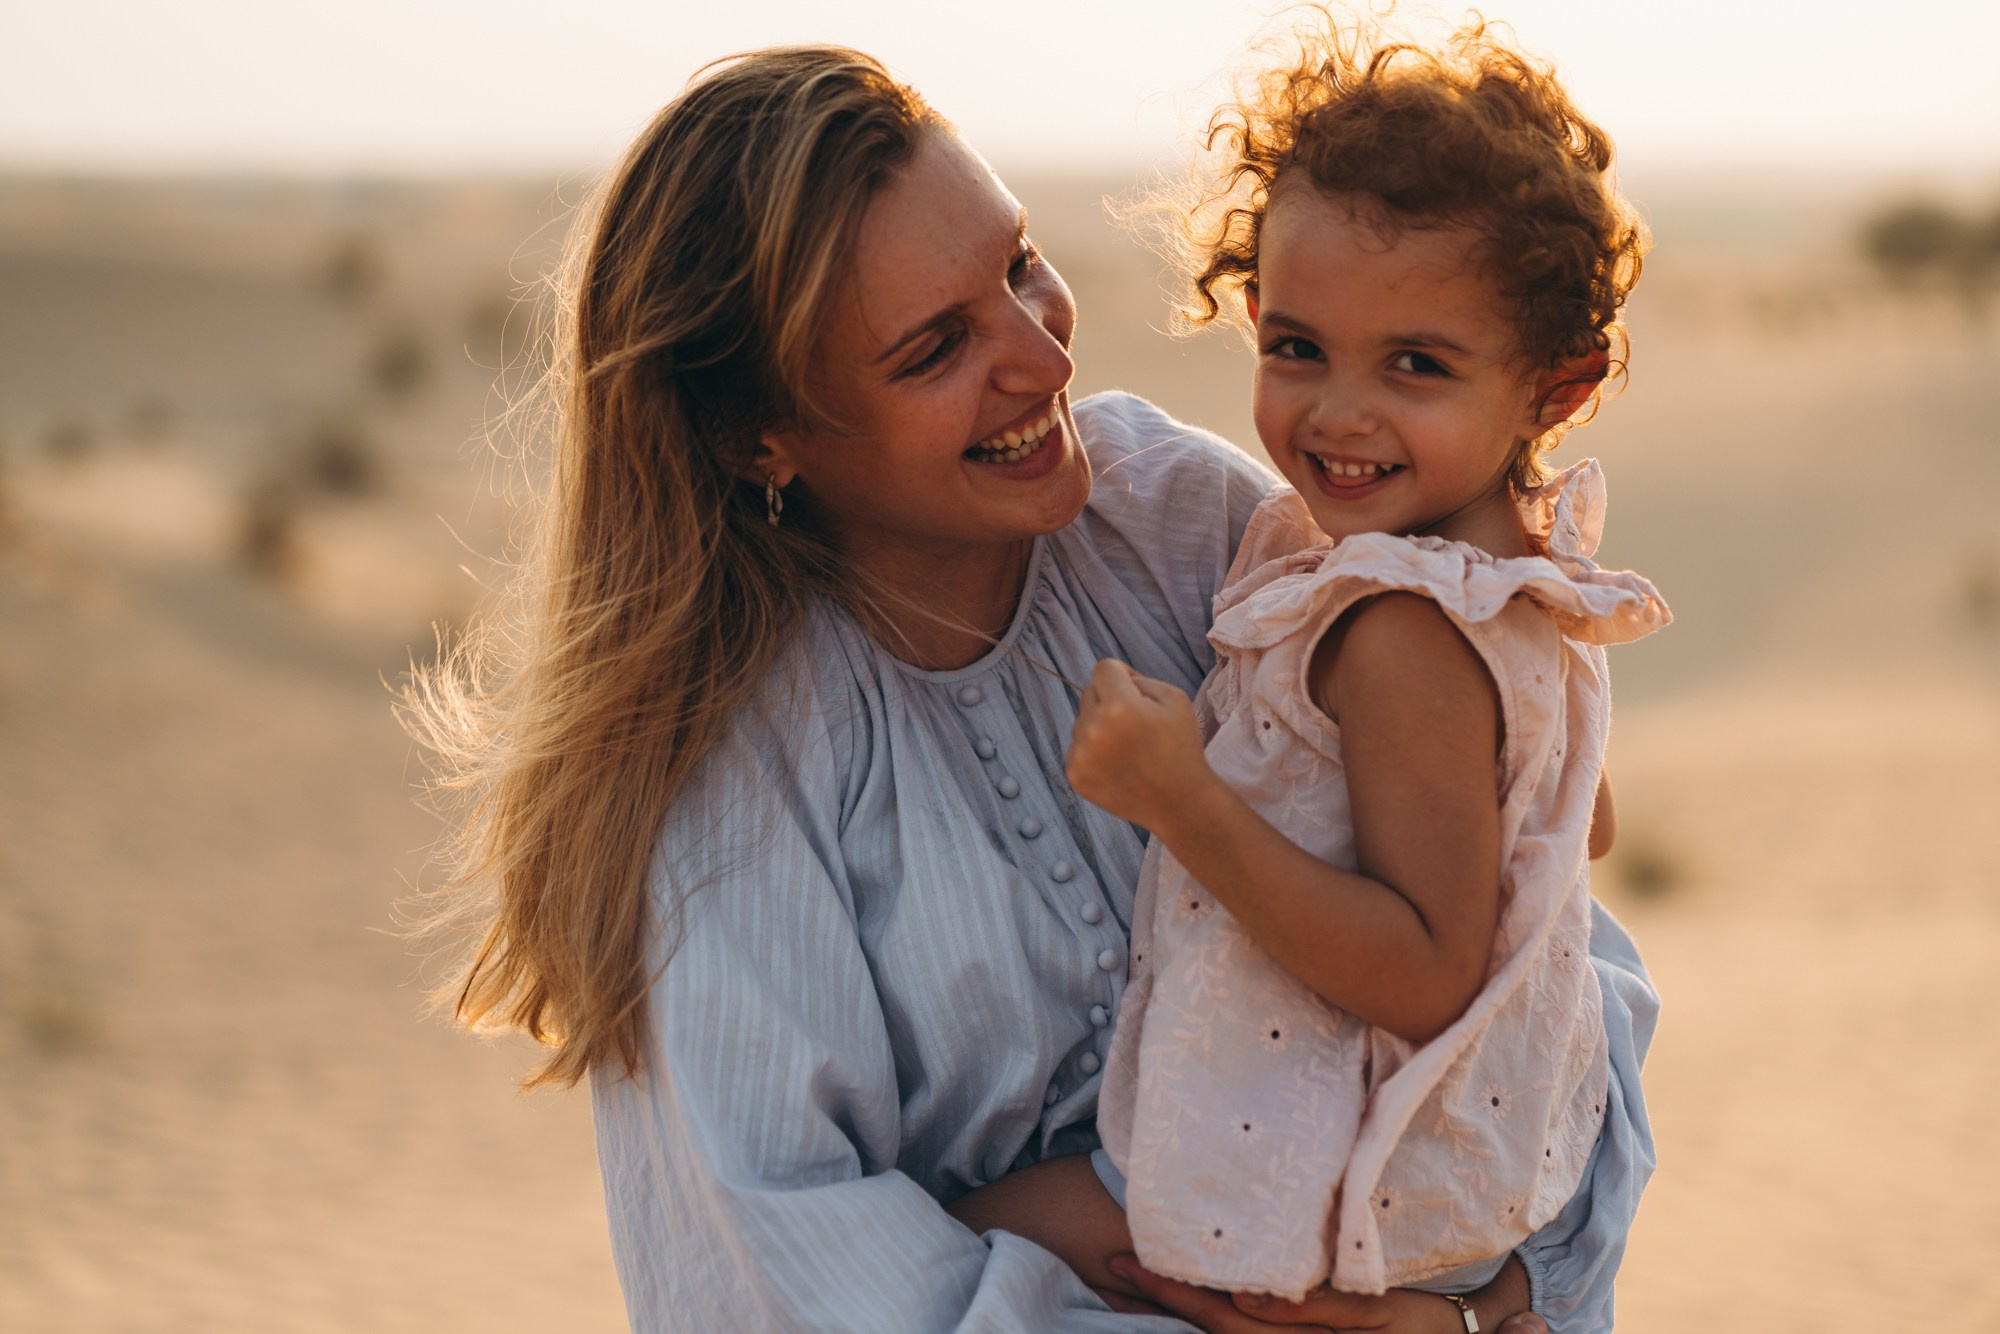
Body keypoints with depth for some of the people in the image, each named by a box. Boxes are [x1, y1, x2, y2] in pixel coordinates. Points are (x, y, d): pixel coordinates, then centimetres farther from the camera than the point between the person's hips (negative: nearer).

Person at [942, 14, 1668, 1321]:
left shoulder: (1407, 633, -29)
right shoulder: (1526, 556, 1)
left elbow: (1426, 976, -31)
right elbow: (1587, 827, 14)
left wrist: (1185, 799, -33)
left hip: (1358, 1193, -10)